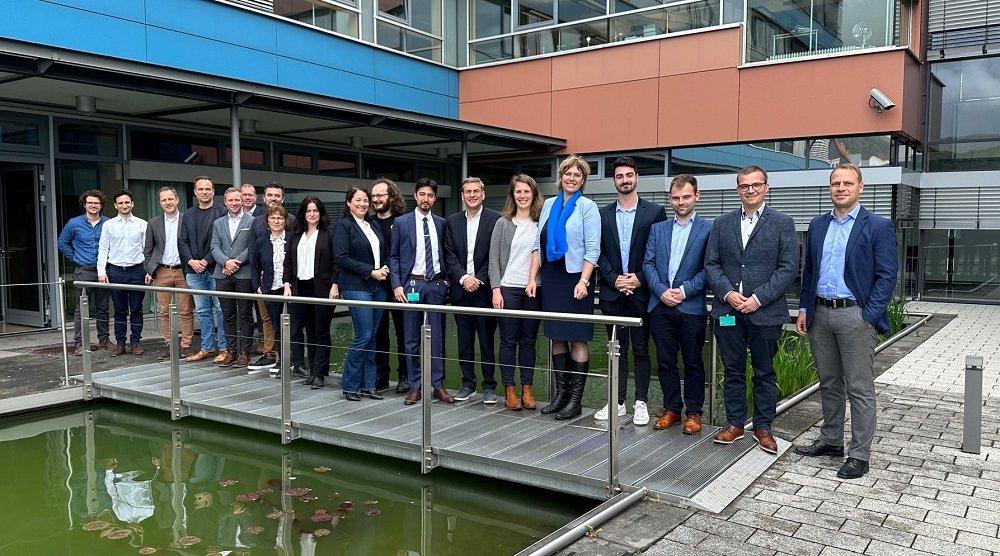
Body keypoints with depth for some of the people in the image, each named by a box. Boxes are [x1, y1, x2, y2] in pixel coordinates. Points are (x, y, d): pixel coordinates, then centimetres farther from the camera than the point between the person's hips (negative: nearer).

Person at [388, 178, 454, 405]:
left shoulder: (441, 223, 8)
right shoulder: (401, 222, 2)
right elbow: (393, 256, 2)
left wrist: (446, 278, 3)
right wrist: (397, 285, -6)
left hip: (436, 284, 2)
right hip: (412, 284, -1)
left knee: (437, 337, 5)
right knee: (412, 338, 4)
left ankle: (438, 385, 12)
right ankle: (415, 387, 12)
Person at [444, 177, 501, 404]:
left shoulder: (495, 219, -3)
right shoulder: (453, 221, 10)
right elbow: (449, 254, 5)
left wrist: (480, 280, -12)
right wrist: (463, 278, -9)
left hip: (484, 289, -4)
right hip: (461, 289, 4)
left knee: (487, 340, 2)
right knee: (464, 340, 10)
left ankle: (489, 386, 12)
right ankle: (467, 384, 20)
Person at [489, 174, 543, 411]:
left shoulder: (542, 223, 5)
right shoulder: (503, 223, 3)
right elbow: (494, 259, 1)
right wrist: (496, 289, -7)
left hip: (534, 290, 1)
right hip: (508, 289, -1)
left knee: (529, 340, 7)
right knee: (508, 341, 3)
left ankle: (527, 389, 15)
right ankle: (509, 390, 11)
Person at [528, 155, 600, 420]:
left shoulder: (588, 207, -2)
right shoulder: (549, 204, 11)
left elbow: (593, 249, -8)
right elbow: (538, 244, 12)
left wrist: (583, 281, -18)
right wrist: (532, 278, 4)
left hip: (575, 278, -5)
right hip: (551, 278, 5)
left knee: (577, 339, -2)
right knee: (557, 338, 9)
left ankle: (575, 400, 5)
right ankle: (561, 394, 17)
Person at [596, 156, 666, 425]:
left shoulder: (654, 212, 1)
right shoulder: (603, 214, 8)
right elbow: (598, 252, 5)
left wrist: (640, 279, -11)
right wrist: (613, 279, -8)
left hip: (641, 292, -2)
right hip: (612, 292, 3)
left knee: (641, 349, 4)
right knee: (617, 349, 9)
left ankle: (641, 403, 12)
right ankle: (617, 402, 16)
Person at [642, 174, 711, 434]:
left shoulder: (708, 229, 0)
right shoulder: (658, 229, 13)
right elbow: (648, 263, 6)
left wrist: (684, 291, -13)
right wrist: (662, 291, -9)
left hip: (692, 307, -3)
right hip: (660, 306, 4)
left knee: (693, 362, 6)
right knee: (665, 361, 9)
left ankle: (694, 412, 17)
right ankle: (671, 409, 22)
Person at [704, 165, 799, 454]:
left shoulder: (782, 223, 1)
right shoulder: (722, 223, 9)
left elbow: (788, 267, -5)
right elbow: (711, 264, 6)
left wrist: (758, 298, -13)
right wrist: (727, 292, -9)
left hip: (765, 311, -2)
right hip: (728, 310, 2)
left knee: (764, 372, 8)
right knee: (733, 371, 10)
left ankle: (763, 427, 20)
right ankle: (734, 424, 21)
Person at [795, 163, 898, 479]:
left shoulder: (878, 227, -4)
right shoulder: (818, 225, 12)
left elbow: (886, 276, -8)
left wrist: (869, 316, -15)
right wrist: (804, 308, 9)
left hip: (855, 315, -5)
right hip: (820, 314, 6)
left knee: (860, 389, 1)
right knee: (829, 384, 16)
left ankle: (859, 455, 9)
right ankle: (830, 441, 28)